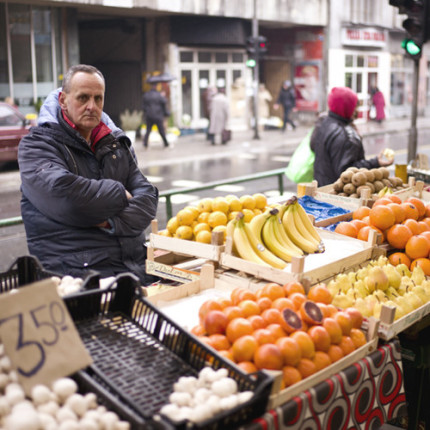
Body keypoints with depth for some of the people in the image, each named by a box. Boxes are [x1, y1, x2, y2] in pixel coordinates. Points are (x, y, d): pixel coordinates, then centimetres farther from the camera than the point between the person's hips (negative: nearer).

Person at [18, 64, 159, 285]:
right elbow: (64, 196, -16)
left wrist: (114, 222, -9)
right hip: (76, 271, -5)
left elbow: (147, 195, 11)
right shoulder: (36, 145, 2)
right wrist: (120, 195, -2)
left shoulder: (116, 142, 20)